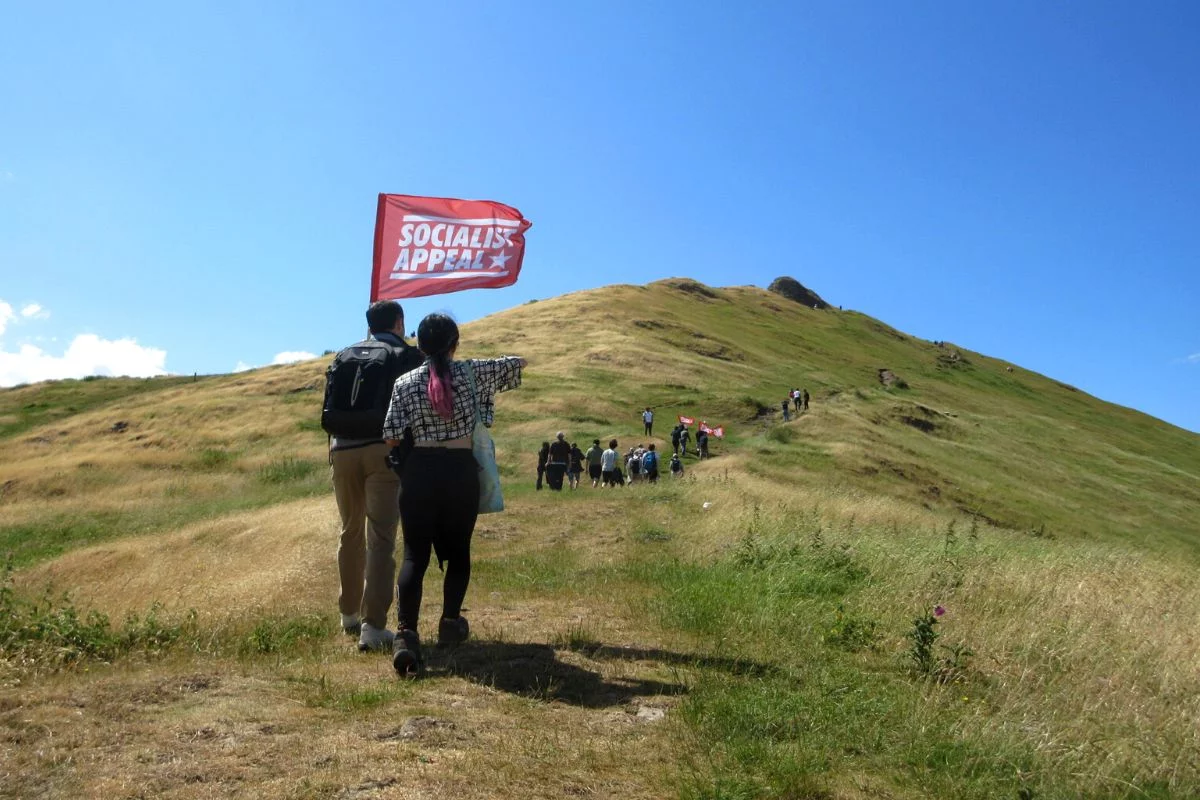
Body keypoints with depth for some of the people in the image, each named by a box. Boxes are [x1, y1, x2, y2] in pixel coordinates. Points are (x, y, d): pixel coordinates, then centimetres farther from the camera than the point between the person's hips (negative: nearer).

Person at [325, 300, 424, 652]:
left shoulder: (343, 357, 15)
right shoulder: (408, 356, 5)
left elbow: (327, 409, 12)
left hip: (343, 450, 4)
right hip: (384, 451, -4)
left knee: (350, 534, 18)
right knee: (380, 539, -3)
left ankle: (349, 614, 30)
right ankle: (373, 626, -8)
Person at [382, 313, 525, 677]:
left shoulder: (406, 383, 0)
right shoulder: (472, 372, 0)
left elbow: (391, 436, -4)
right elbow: (517, 363, 14)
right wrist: (515, 362, 36)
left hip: (419, 471, 0)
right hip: (461, 471, 0)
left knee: (414, 554, 1)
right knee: (458, 550, 18)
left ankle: (406, 635, -14)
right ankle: (450, 624, 29)